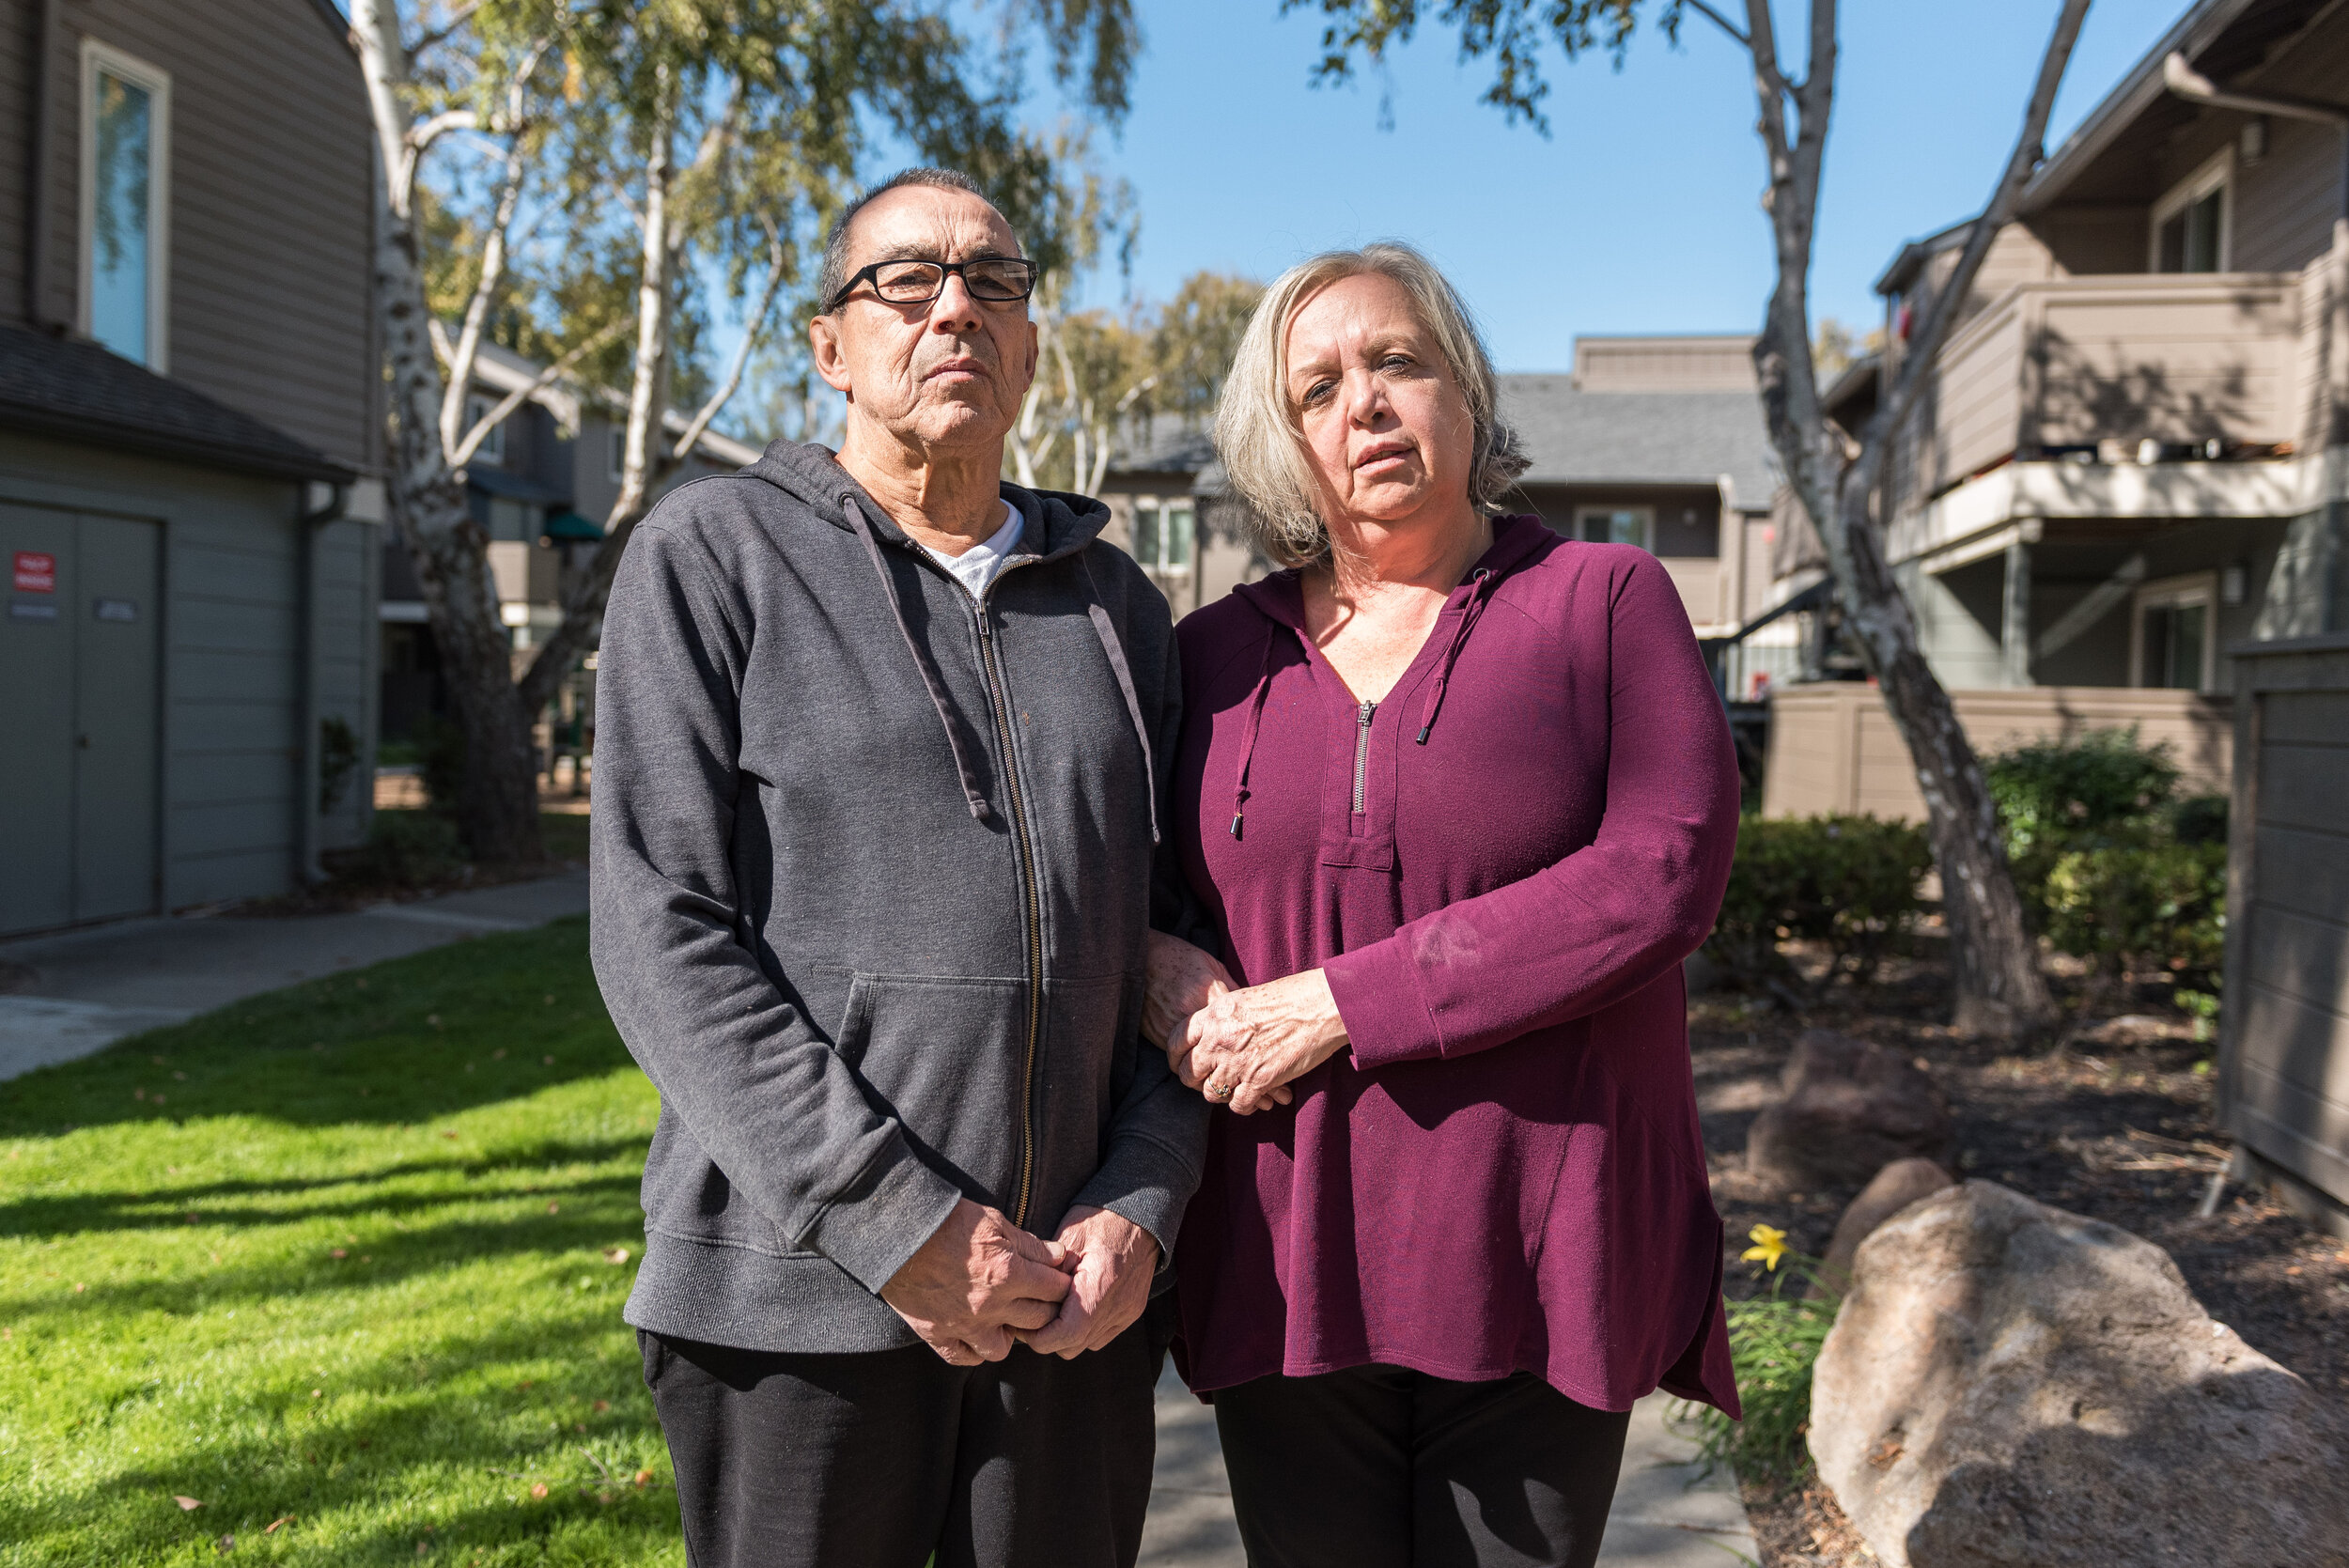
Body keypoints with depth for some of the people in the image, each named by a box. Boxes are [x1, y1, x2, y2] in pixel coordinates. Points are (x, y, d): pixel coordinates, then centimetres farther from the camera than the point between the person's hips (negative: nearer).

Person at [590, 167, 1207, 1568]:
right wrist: (897, 1225, -15)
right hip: (800, 1295, -3)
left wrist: (1142, 1210, -4)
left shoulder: (1116, 604, 12)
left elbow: (1174, 938, 10)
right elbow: (661, 934, -9)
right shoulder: (716, 554, -1)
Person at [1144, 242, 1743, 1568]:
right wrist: (1161, 966, -5)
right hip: (1290, 1265, 3)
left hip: (1537, 1270, -2)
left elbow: (1662, 875, -13)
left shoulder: (1605, 601, 0)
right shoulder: (1217, 653, 8)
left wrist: (1341, 1002, -15)